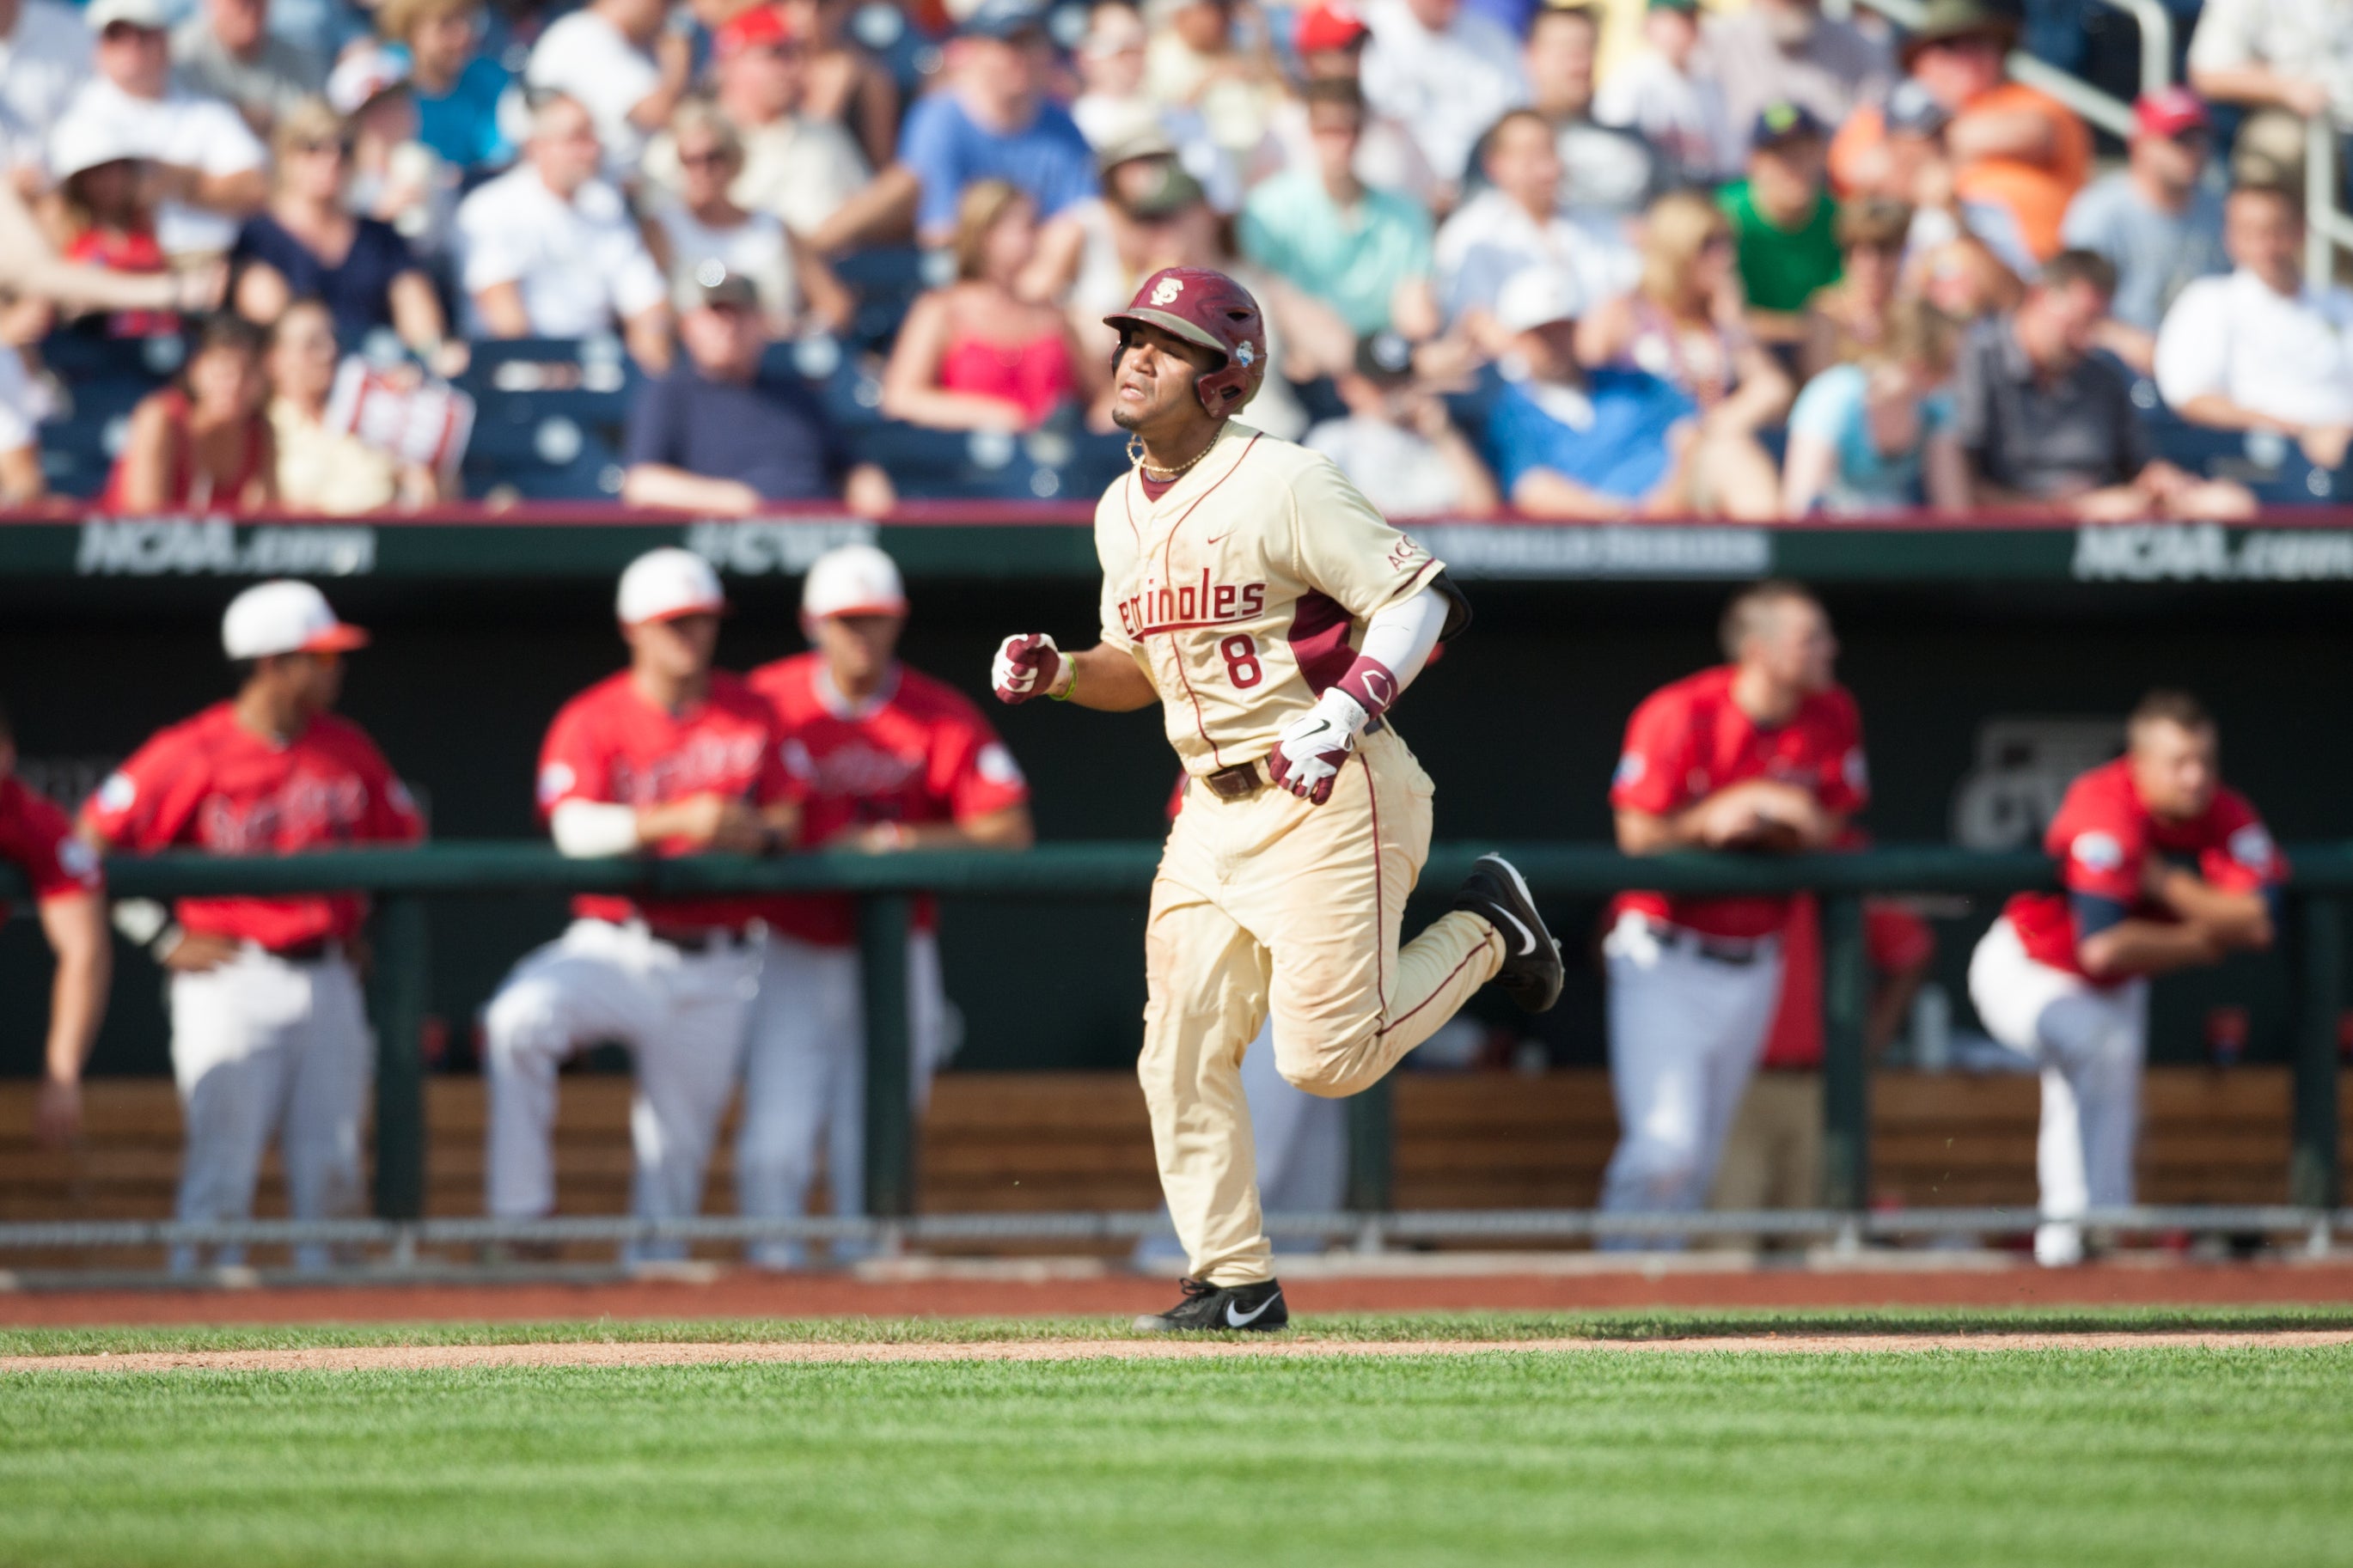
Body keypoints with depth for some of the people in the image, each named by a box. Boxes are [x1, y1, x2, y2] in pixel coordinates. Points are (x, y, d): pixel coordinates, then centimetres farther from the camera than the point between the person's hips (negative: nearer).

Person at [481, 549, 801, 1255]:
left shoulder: (750, 713, 7)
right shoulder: (591, 720, -4)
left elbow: (787, 818, 8)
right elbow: (575, 828, -19)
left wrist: (759, 833, -17)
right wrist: (677, 820, -33)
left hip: (716, 968, 3)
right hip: (616, 950, -3)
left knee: (679, 1144, 5)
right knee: (519, 1018, -31)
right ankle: (518, 1215, -24)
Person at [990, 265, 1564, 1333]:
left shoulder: (1281, 484, -13)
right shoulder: (1121, 513, 12)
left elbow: (1419, 594, -14)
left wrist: (1343, 712, -26)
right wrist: (1055, 674, 2)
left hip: (1330, 802, -7)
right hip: (1213, 808, 7)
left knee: (1325, 1058, -10)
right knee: (1182, 1059, 0)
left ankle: (1483, 931, 15)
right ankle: (1234, 1283, 9)